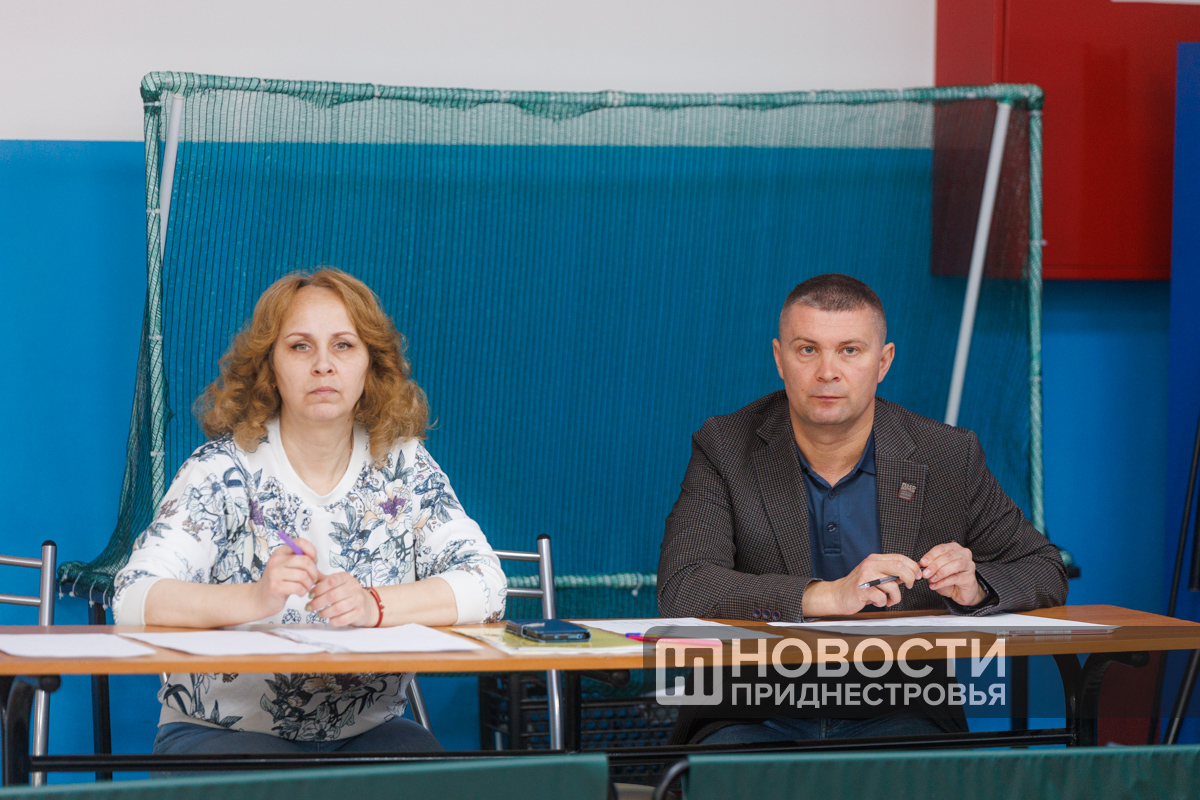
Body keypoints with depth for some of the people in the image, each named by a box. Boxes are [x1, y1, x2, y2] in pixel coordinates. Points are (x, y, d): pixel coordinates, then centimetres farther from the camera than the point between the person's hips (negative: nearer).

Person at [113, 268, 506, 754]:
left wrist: (372, 605, -23)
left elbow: (485, 585, -5)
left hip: (366, 730, 3)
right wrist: (253, 599, -32)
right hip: (221, 731, -3)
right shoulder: (224, 469, -3)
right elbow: (133, 600, -14)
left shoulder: (402, 466, 5)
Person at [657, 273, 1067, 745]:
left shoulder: (948, 458, 3)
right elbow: (680, 591, -15)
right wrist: (828, 596, -27)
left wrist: (974, 588, -12)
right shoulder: (724, 450, -1)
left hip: (895, 720, 1)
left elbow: (1046, 573, 12)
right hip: (756, 719, -1)